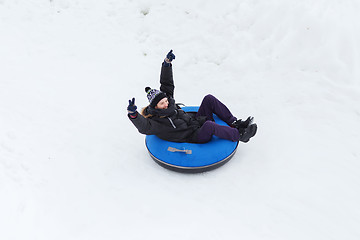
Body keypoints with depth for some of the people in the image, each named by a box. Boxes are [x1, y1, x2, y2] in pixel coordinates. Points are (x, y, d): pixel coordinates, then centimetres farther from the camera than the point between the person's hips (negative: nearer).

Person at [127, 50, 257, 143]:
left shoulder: (168, 100, 5)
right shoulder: (156, 122, -17)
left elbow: (167, 84, 11)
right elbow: (143, 127, -37)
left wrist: (167, 64, 4)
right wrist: (133, 114, -55)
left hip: (197, 121, 9)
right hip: (195, 138, -9)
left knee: (209, 99, -7)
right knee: (209, 126, -40)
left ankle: (234, 123, 0)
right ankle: (239, 135, -19)